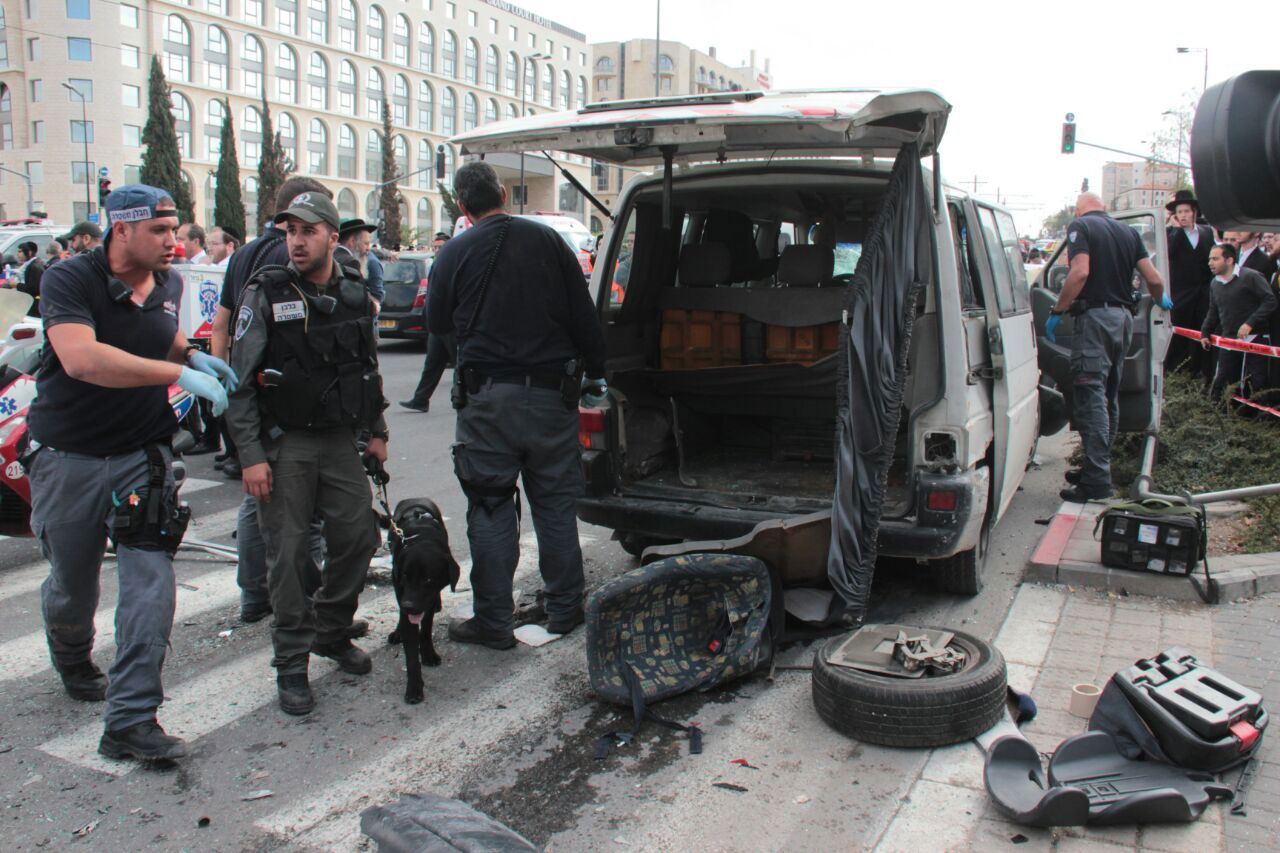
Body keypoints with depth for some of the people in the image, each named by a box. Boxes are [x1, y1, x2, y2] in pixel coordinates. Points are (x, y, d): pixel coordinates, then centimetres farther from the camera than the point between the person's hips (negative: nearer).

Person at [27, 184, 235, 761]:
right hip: (69, 455, -3)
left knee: (150, 582, -10)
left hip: (144, 453, 3)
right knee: (72, 583, 15)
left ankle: (131, 720, -4)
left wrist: (192, 355, 2)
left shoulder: (170, 283, 6)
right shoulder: (69, 281, -14)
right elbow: (81, 357, -32)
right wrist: (180, 373, -34)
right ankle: (73, 663, 48)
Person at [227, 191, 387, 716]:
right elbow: (241, 381, -7)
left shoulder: (355, 297, 8)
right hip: (284, 444, -4)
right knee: (289, 553, -2)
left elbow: (369, 369, 20)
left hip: (340, 441, 4)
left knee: (359, 537, 4)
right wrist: (251, 456, -13)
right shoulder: (265, 295, -5)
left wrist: (375, 432, 16)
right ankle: (291, 663, 11)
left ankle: (331, 633, 26)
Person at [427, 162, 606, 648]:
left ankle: (493, 622, 10)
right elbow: (583, 316, 3)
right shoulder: (546, 240, 2)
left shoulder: (455, 253, -3)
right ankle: (564, 610, 20)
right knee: (556, 506, 12)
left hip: (488, 397, -2)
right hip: (551, 393, 2)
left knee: (490, 511, 5)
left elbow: (437, 324, 9)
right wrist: (595, 371, 12)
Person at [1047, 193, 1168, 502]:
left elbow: (1080, 271, -17)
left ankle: (1097, 480, -13)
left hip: (1095, 316, -7)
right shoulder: (1128, 232, 16)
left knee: (1090, 398, -9)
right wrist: (1160, 301, 31)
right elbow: (1154, 278, 10)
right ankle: (1098, 468, 23)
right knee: (1109, 398, 15)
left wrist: (1057, 312, -11)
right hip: (1124, 317, 7)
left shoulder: (1080, 226, -2)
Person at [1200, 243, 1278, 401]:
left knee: (1255, 386, -6)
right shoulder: (1215, 283, 13)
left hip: (1254, 339, -6)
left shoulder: (1251, 277, -8)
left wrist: (1250, 323, -20)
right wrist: (1205, 333, 15)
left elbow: (1270, 302, -14)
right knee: (1219, 386, 5)